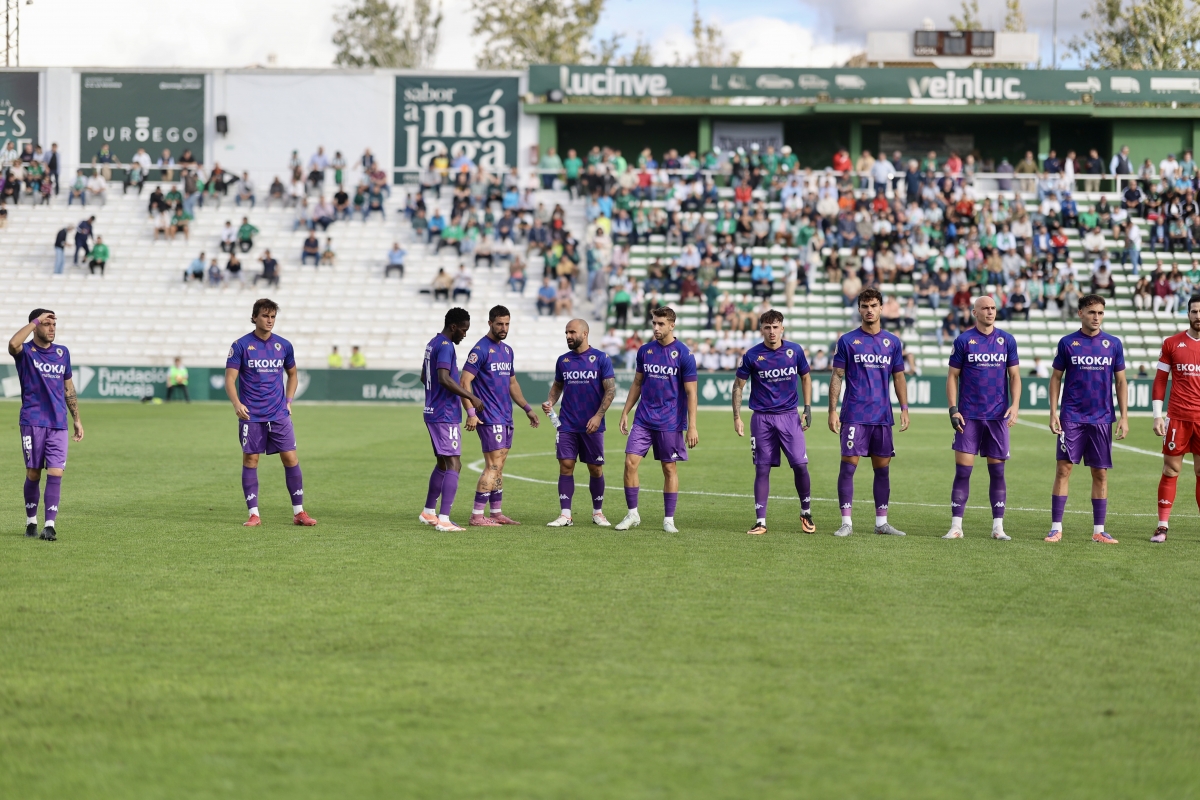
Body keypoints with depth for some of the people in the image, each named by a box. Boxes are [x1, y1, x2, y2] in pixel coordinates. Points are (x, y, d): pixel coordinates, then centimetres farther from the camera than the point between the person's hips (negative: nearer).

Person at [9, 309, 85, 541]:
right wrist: (36, 321, -20)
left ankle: (50, 525, -9)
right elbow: (13, 344, -28)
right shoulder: (25, 352, -1)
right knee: (33, 474, 4)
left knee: (55, 474, -7)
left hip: (58, 424, 3)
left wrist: (77, 420, 16)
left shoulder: (63, 353, 12)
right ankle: (31, 520, 21)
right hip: (32, 423, -3)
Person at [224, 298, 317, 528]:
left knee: (290, 458, -2)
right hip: (251, 415, -2)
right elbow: (230, 379, -7)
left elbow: (292, 375, 21)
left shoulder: (284, 345, 6)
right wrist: (237, 404, -23)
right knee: (250, 460, -1)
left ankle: (298, 512, 6)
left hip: (279, 414, 2)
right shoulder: (241, 345, -4)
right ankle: (254, 514, 6)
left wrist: (288, 401, 9)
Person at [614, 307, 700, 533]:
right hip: (643, 419, 4)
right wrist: (625, 413, 10)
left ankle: (669, 519, 11)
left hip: (670, 422, -4)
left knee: (669, 468, 3)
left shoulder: (683, 354, -7)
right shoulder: (645, 350, 6)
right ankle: (632, 514, 6)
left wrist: (692, 427, -12)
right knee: (630, 462, -5)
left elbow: (691, 393, -7)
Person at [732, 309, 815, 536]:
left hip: (789, 416, 1)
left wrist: (807, 408, 6)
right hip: (762, 419, -1)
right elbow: (738, 385, 3)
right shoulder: (752, 355, -5)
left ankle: (806, 513, 17)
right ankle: (760, 522, 6)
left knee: (800, 466, -4)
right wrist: (737, 417, -3)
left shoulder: (795, 351, -1)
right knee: (762, 469, 0)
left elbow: (805, 378, 14)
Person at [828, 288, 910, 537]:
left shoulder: (893, 342, 9)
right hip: (854, 415, -3)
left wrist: (904, 409, 4)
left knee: (882, 468, 6)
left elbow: (898, 377, 13)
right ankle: (846, 522, -3)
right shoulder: (847, 341, 1)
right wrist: (832, 410, -6)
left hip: (882, 415, 3)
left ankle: (881, 521, 13)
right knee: (848, 465, -6)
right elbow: (837, 377, 1)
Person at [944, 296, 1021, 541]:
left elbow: (1014, 375, 8)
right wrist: (953, 410, -7)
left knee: (997, 471, 4)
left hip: (998, 416, 2)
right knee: (962, 471, -4)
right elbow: (952, 376, 2)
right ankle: (956, 526, 0)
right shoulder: (964, 340, 0)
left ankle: (998, 527, 8)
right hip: (969, 417, -2)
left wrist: (1015, 405, -6)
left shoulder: (1007, 340, 6)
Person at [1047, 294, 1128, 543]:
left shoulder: (1113, 344, 5)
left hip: (1102, 418, 2)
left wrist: (1124, 417, 2)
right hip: (1071, 417, -2)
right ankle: (1056, 527, 0)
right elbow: (1056, 378, 5)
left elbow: (1120, 381, 8)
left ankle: (1098, 530, 11)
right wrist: (1053, 412, -4)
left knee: (1100, 474, 4)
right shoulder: (1067, 343, 1)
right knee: (1064, 469, -5)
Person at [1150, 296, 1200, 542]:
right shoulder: (1172, 344, 4)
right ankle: (1162, 526, 4)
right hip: (1177, 417, 0)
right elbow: (1160, 381, 7)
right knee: (1171, 469, 1)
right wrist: (1157, 415, 0)